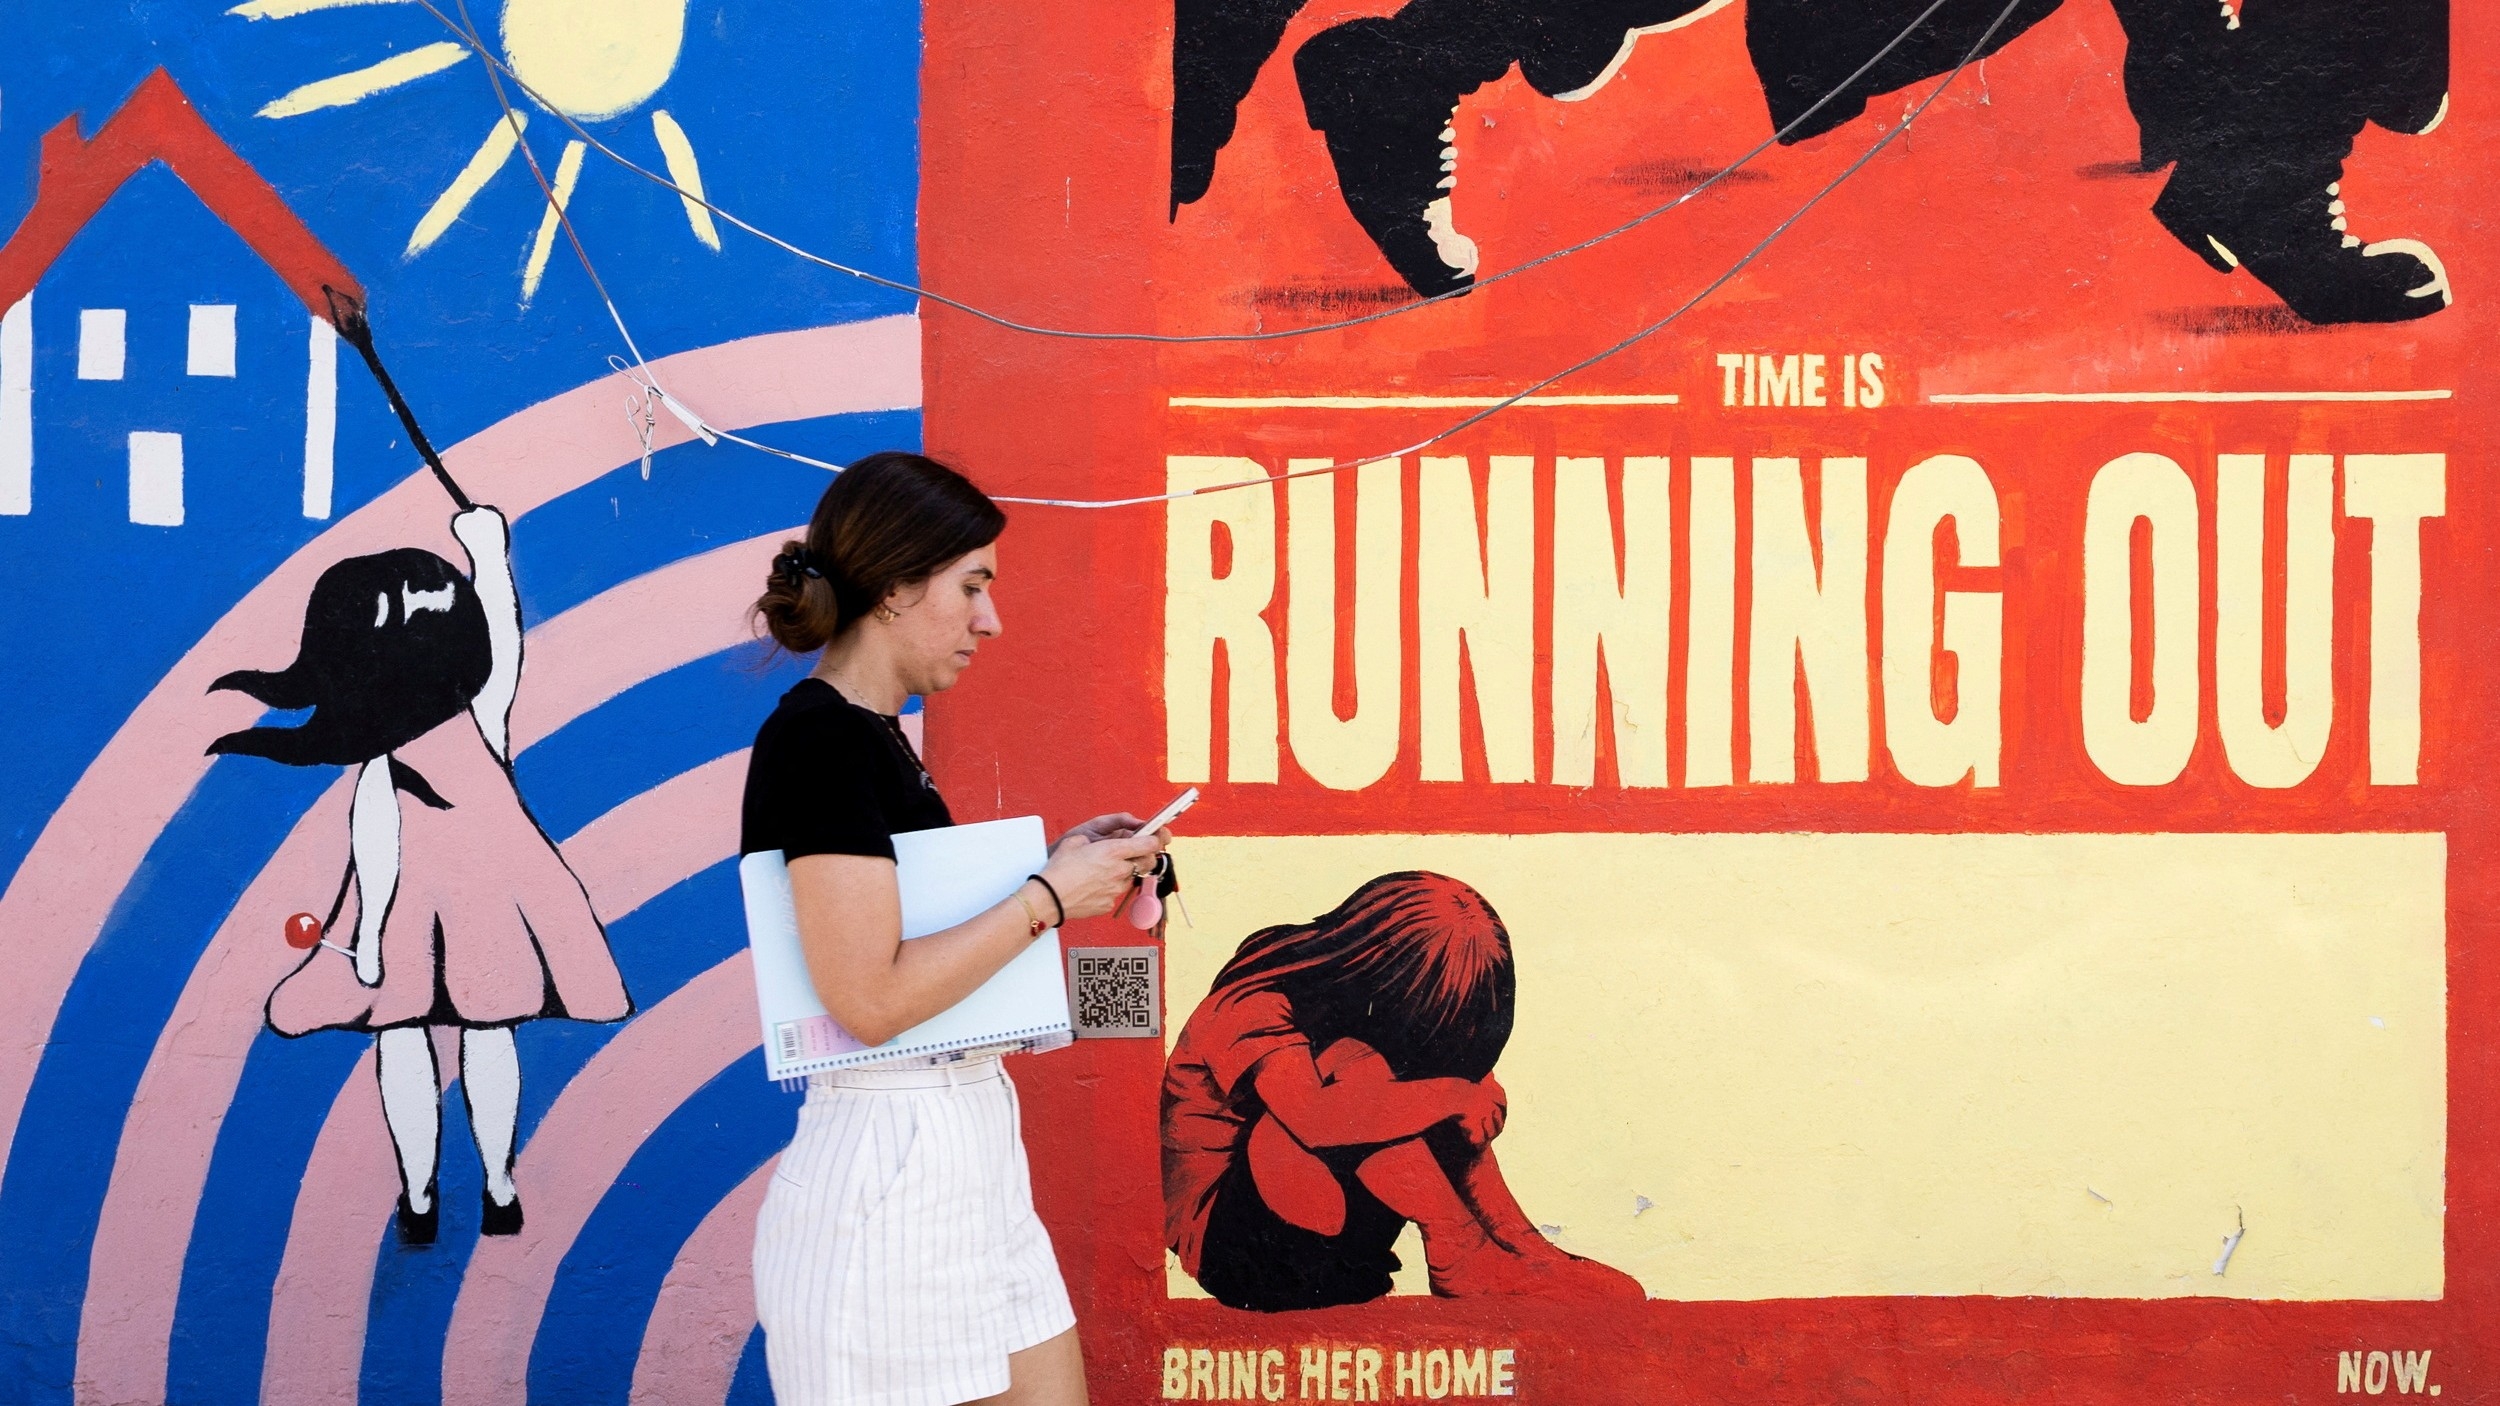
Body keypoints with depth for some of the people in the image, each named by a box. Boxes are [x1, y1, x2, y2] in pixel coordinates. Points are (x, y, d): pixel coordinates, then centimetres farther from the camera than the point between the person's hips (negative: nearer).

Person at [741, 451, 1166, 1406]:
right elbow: (870, 996, -22)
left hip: (966, 1155, 10)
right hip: (886, 1172, -10)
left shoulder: (874, 735, 14)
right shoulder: (819, 737, -15)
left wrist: (1054, 866, 9)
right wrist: (1048, 897, -14)